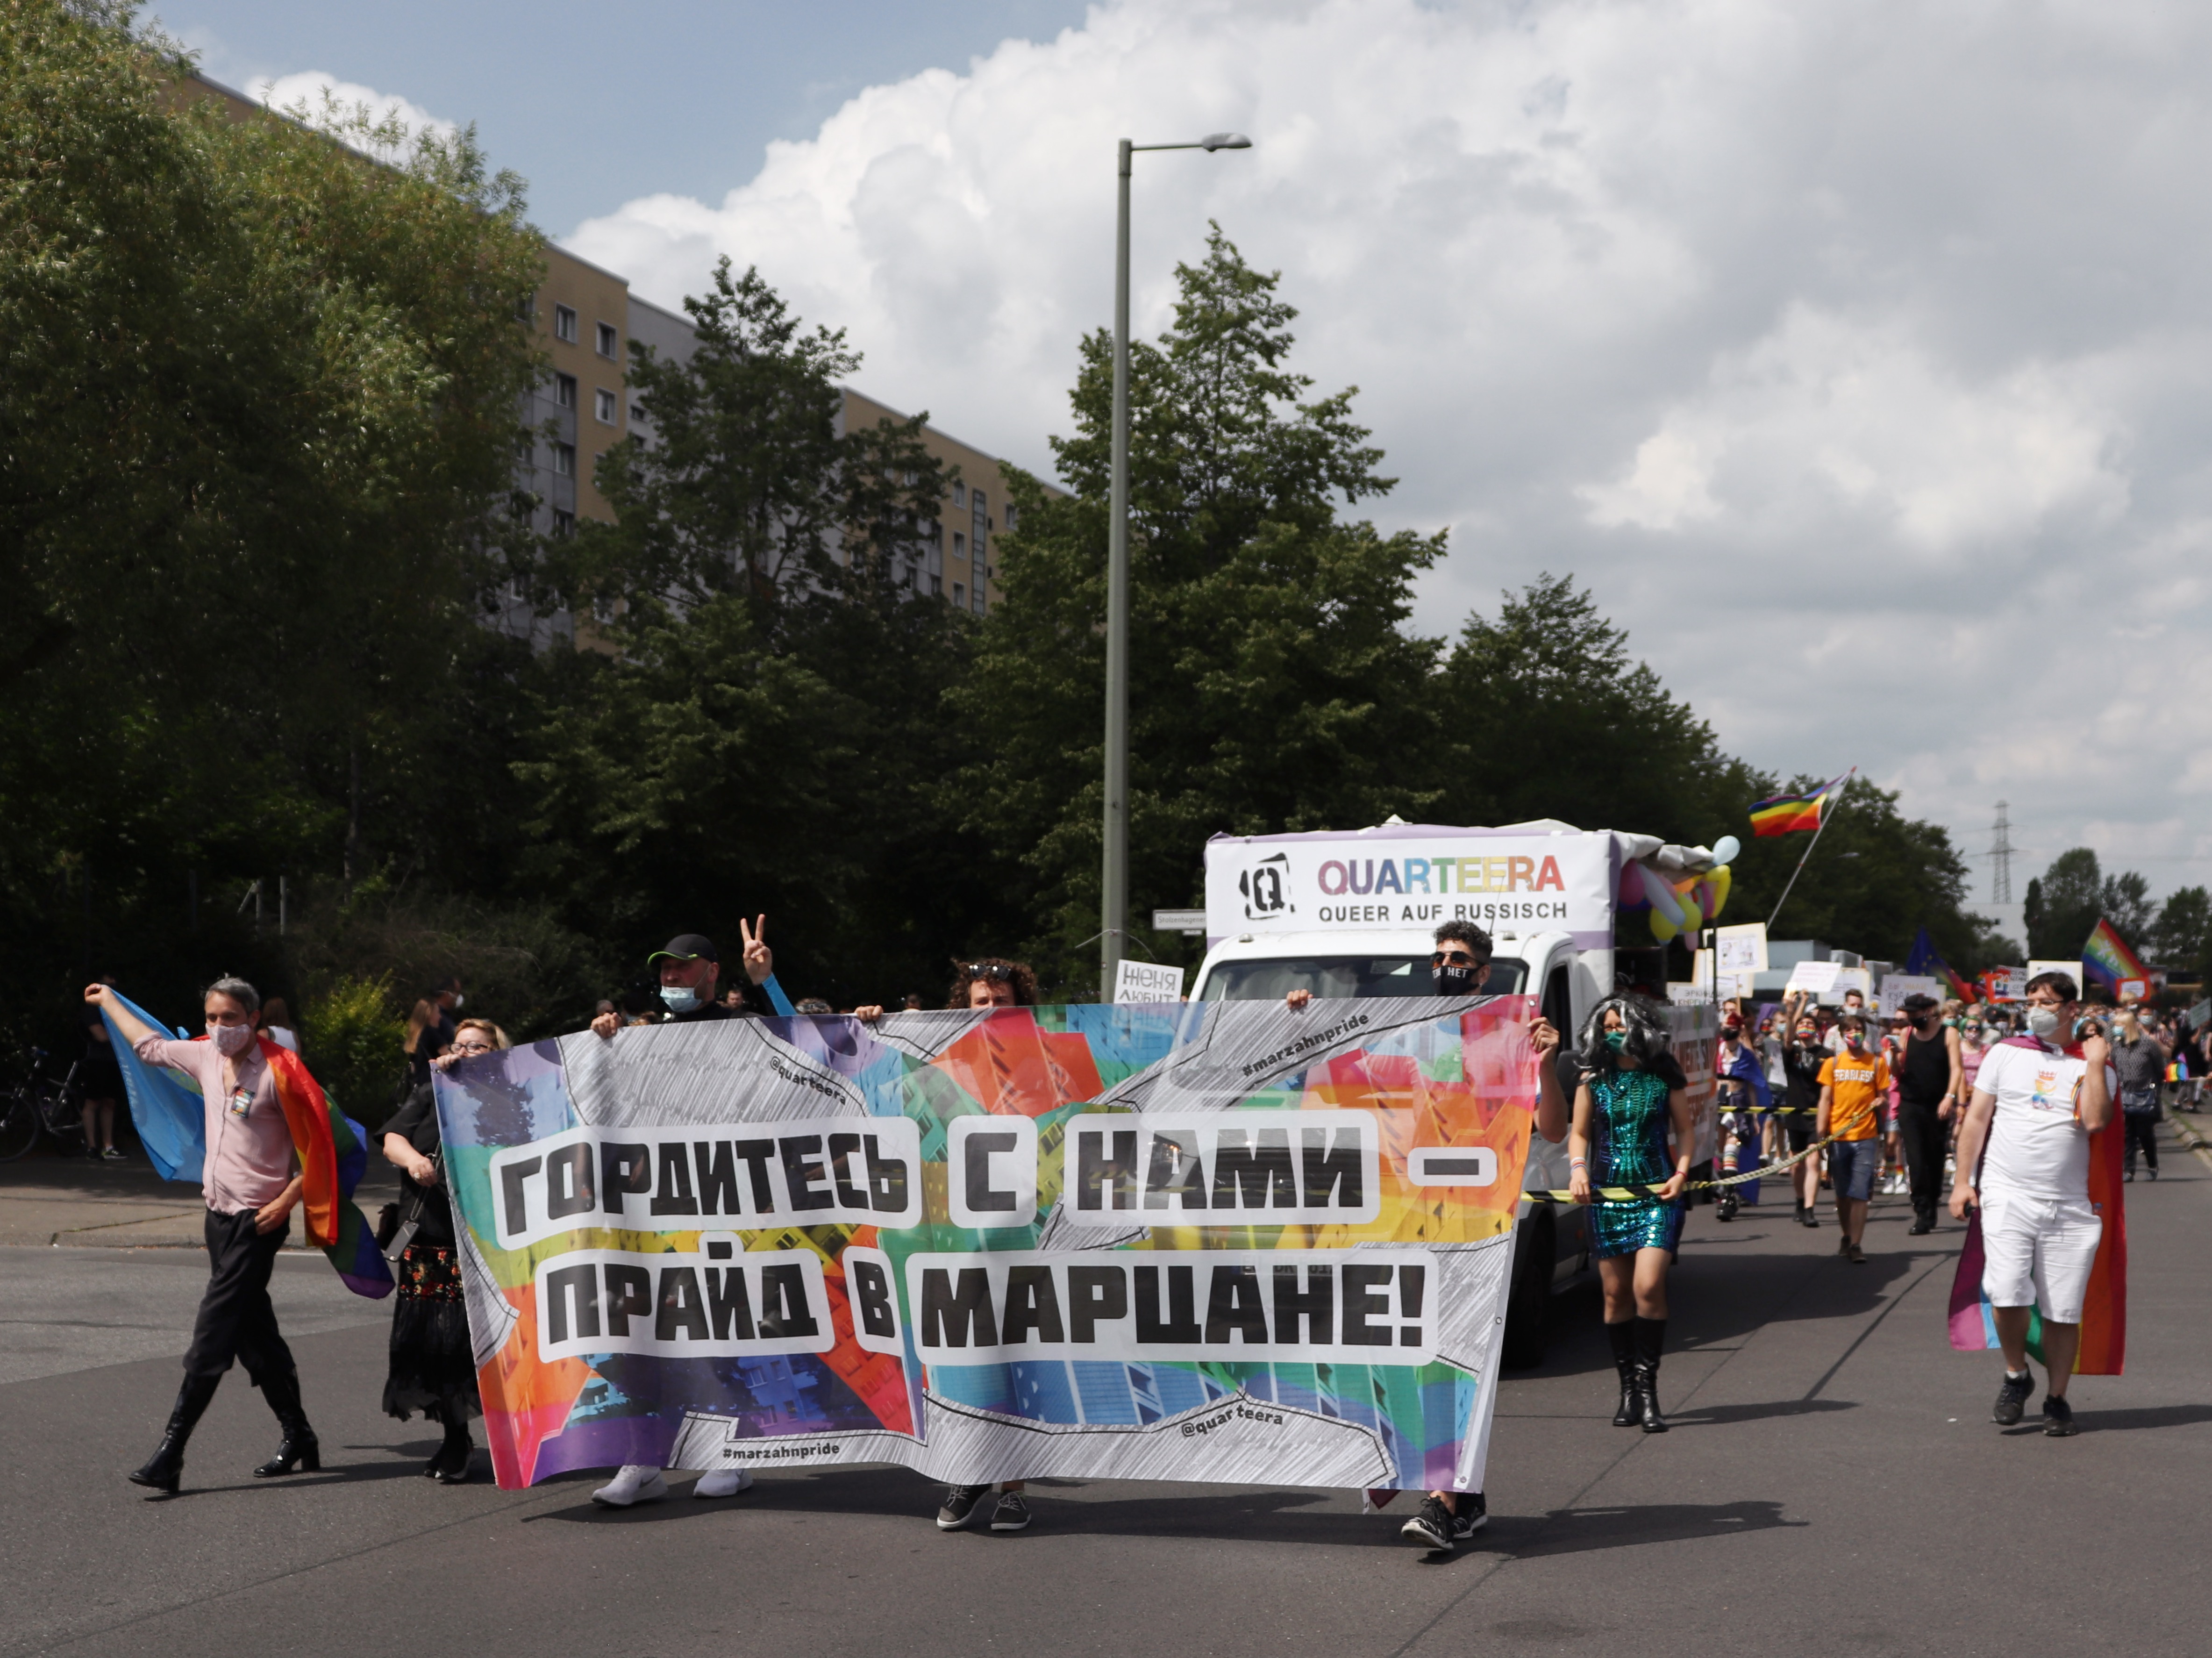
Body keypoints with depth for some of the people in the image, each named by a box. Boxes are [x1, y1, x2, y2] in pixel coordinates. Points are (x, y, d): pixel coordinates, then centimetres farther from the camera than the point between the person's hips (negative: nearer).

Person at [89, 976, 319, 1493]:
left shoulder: (277, 1073, -13)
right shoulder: (207, 1057, 8)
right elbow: (150, 1045, 28)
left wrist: (287, 1201, -18)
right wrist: (110, 1001, 39)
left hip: (256, 1222, -8)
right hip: (219, 1217, 8)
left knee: (212, 1339, -10)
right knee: (256, 1335, 12)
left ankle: (169, 1456, -12)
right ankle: (298, 1439, 22)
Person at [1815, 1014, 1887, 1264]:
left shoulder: (1877, 1062, 3)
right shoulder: (1833, 1063, 6)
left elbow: (1883, 1096, 8)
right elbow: (1826, 1099, 6)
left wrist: (1880, 1102, -16)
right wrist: (1820, 1132, -2)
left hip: (1866, 1137, -2)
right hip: (1837, 1137, 2)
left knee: (1860, 1193, -7)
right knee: (1842, 1193, 9)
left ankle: (1855, 1245, -5)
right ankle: (1847, 1237, 25)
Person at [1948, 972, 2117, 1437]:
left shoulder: (2094, 1065, 6)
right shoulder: (2006, 1054, 9)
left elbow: (2094, 1122, -12)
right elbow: (1977, 1117, 10)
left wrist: (2095, 1062, -9)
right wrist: (1962, 1180, 5)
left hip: (2069, 1204, 0)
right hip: (2007, 1196, 0)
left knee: (2063, 1310, 2)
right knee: (2007, 1295, -16)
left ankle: (2057, 1400, 19)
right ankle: (2016, 1376, 10)